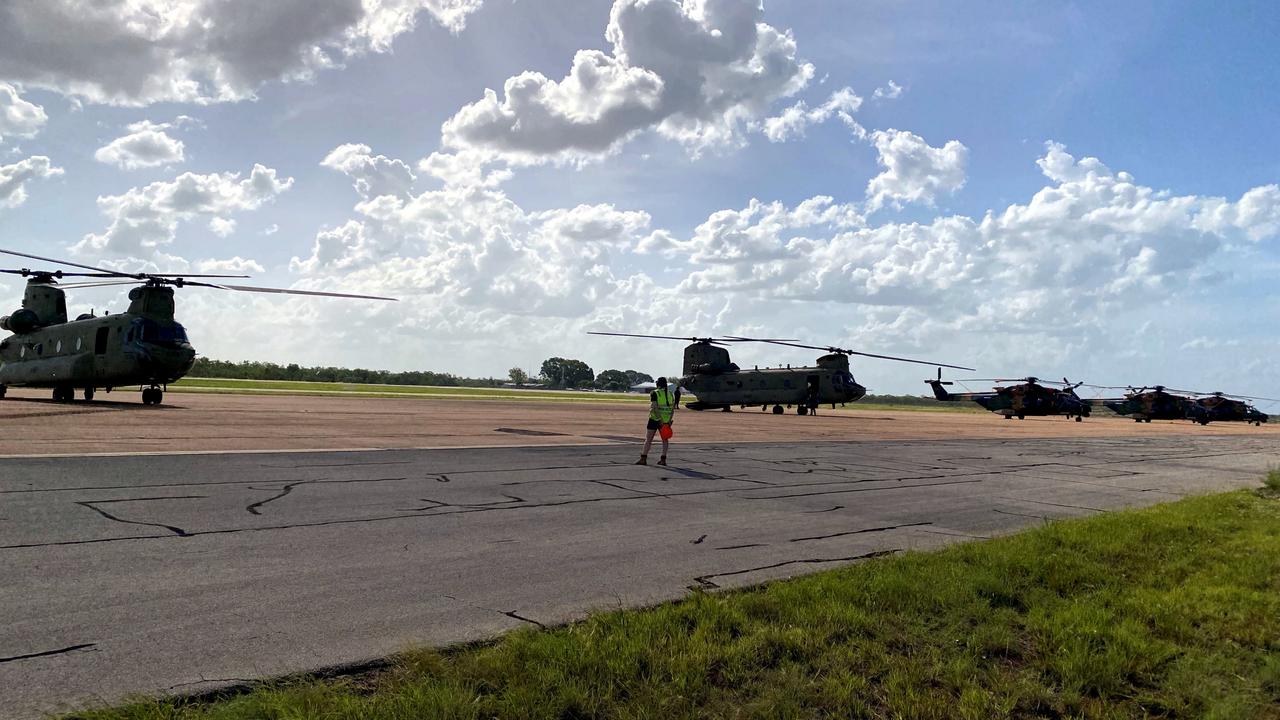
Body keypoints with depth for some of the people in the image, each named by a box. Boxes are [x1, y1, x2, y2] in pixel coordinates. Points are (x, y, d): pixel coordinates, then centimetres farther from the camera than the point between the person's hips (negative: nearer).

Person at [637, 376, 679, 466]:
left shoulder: (654, 393, -8)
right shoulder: (671, 394, 7)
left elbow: (655, 407, -17)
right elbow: (673, 409, 2)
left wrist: (660, 420, -18)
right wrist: (670, 420, -1)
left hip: (655, 419, -4)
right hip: (666, 420, 4)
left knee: (648, 439, 1)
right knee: (664, 439, 14)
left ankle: (643, 459, -1)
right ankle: (663, 460, 11)